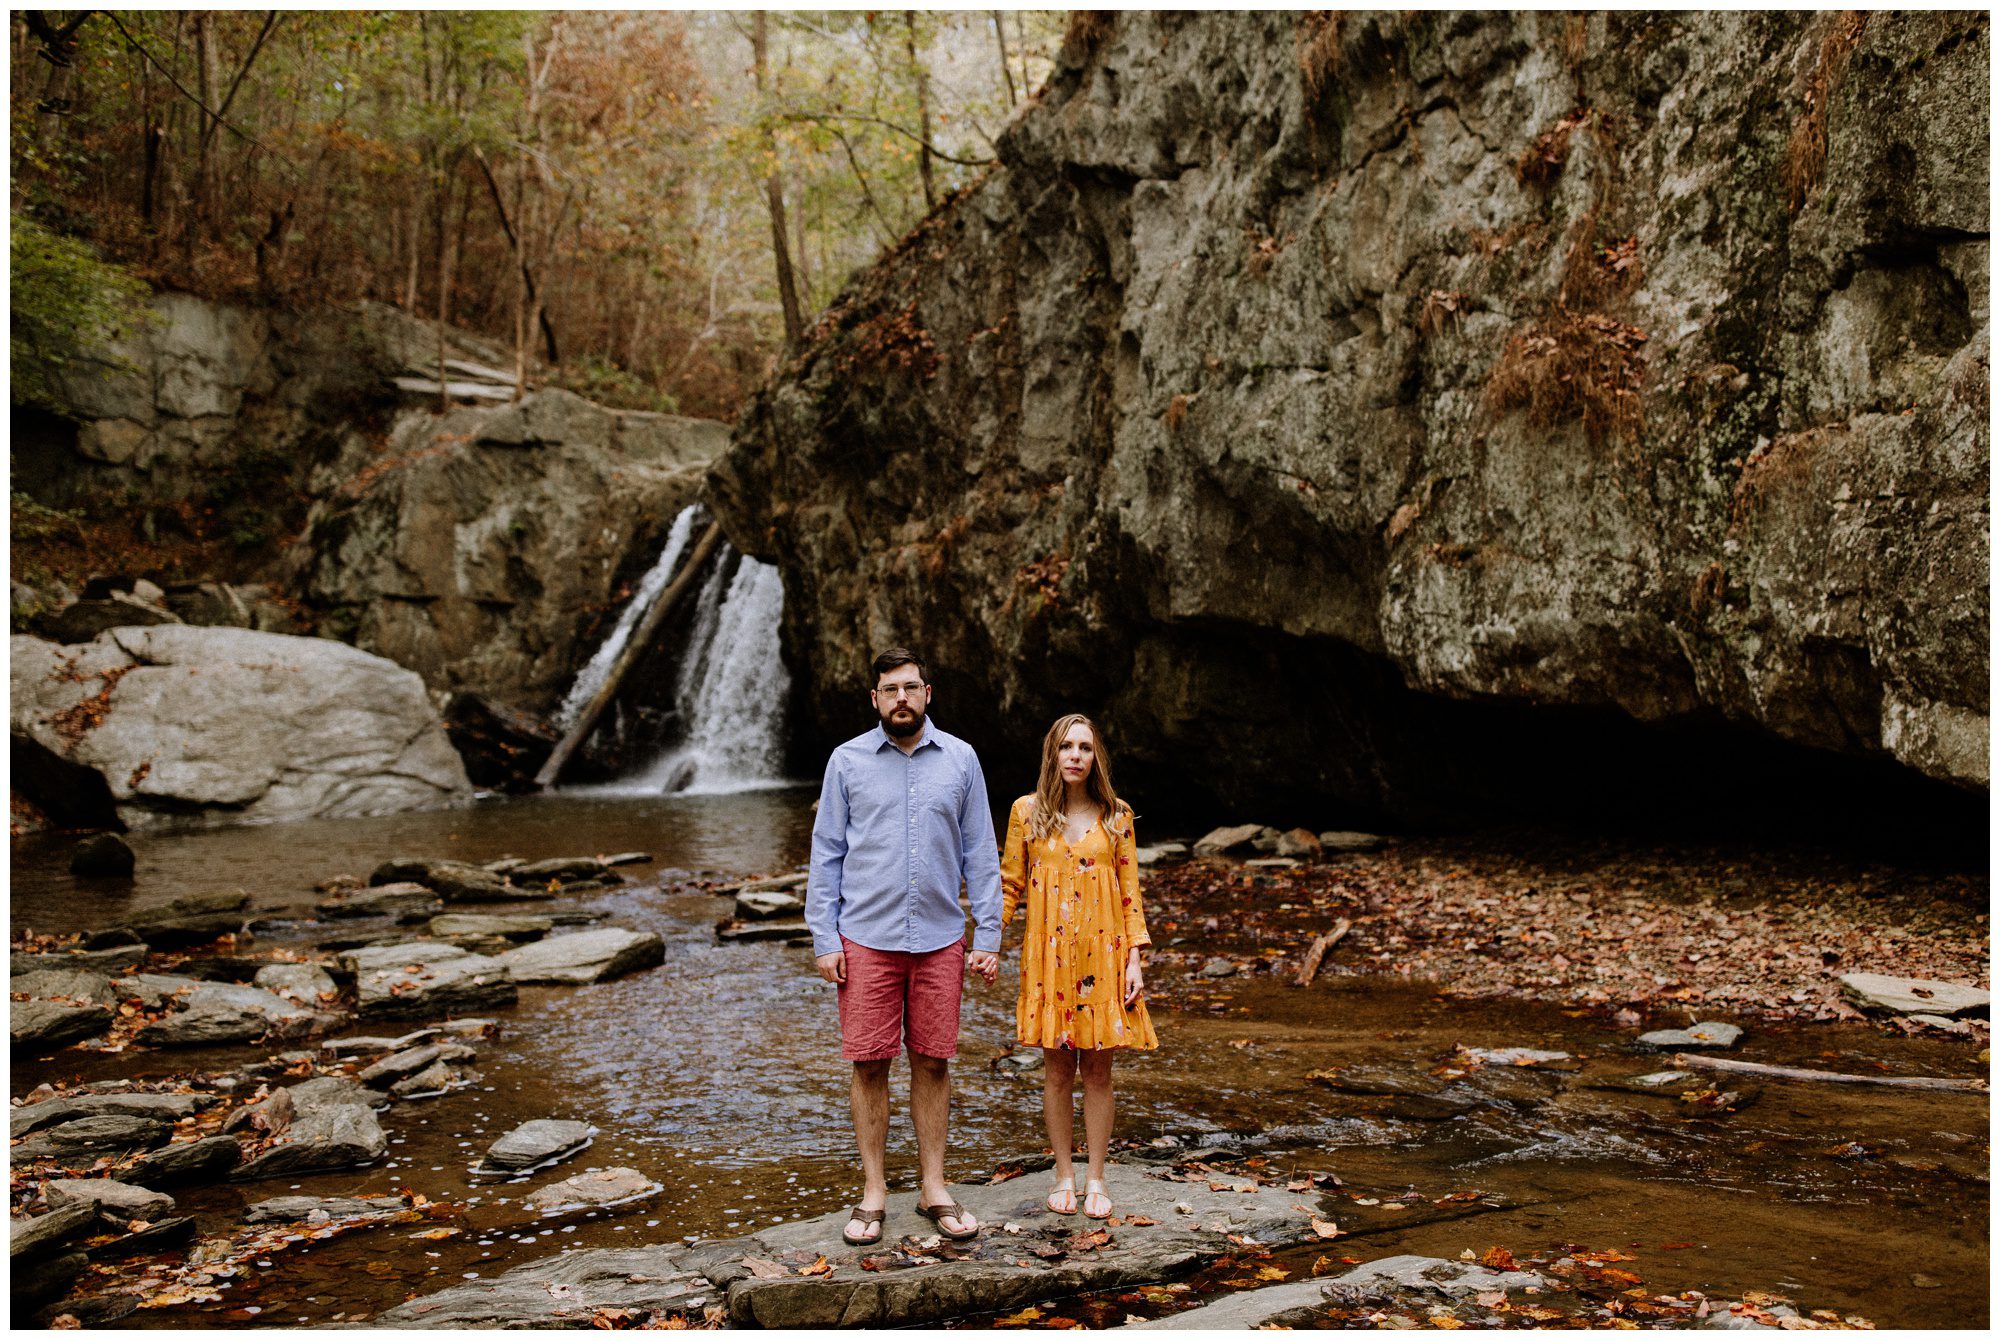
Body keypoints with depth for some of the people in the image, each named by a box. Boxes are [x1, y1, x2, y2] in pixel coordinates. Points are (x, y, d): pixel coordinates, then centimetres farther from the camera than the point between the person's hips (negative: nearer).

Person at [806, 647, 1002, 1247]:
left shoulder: (960, 760, 4)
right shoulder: (847, 761, 1)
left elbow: (980, 854, 6)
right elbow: (826, 854, 3)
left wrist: (988, 937, 1)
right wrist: (824, 939, -3)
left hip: (940, 939, 1)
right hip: (866, 939, -1)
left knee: (933, 1063, 8)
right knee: (869, 1064, 3)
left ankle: (933, 1187, 21)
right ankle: (873, 1191, 16)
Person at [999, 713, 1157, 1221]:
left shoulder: (1116, 817, 3)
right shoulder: (1027, 811, 2)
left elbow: (1130, 894, 4)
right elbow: (1009, 885, 6)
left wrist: (1135, 960, -2)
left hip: (1102, 957, 0)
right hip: (1049, 958, 0)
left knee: (1097, 1068, 5)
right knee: (1057, 1068, 6)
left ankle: (1096, 1179, 17)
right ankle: (1064, 1175, 20)